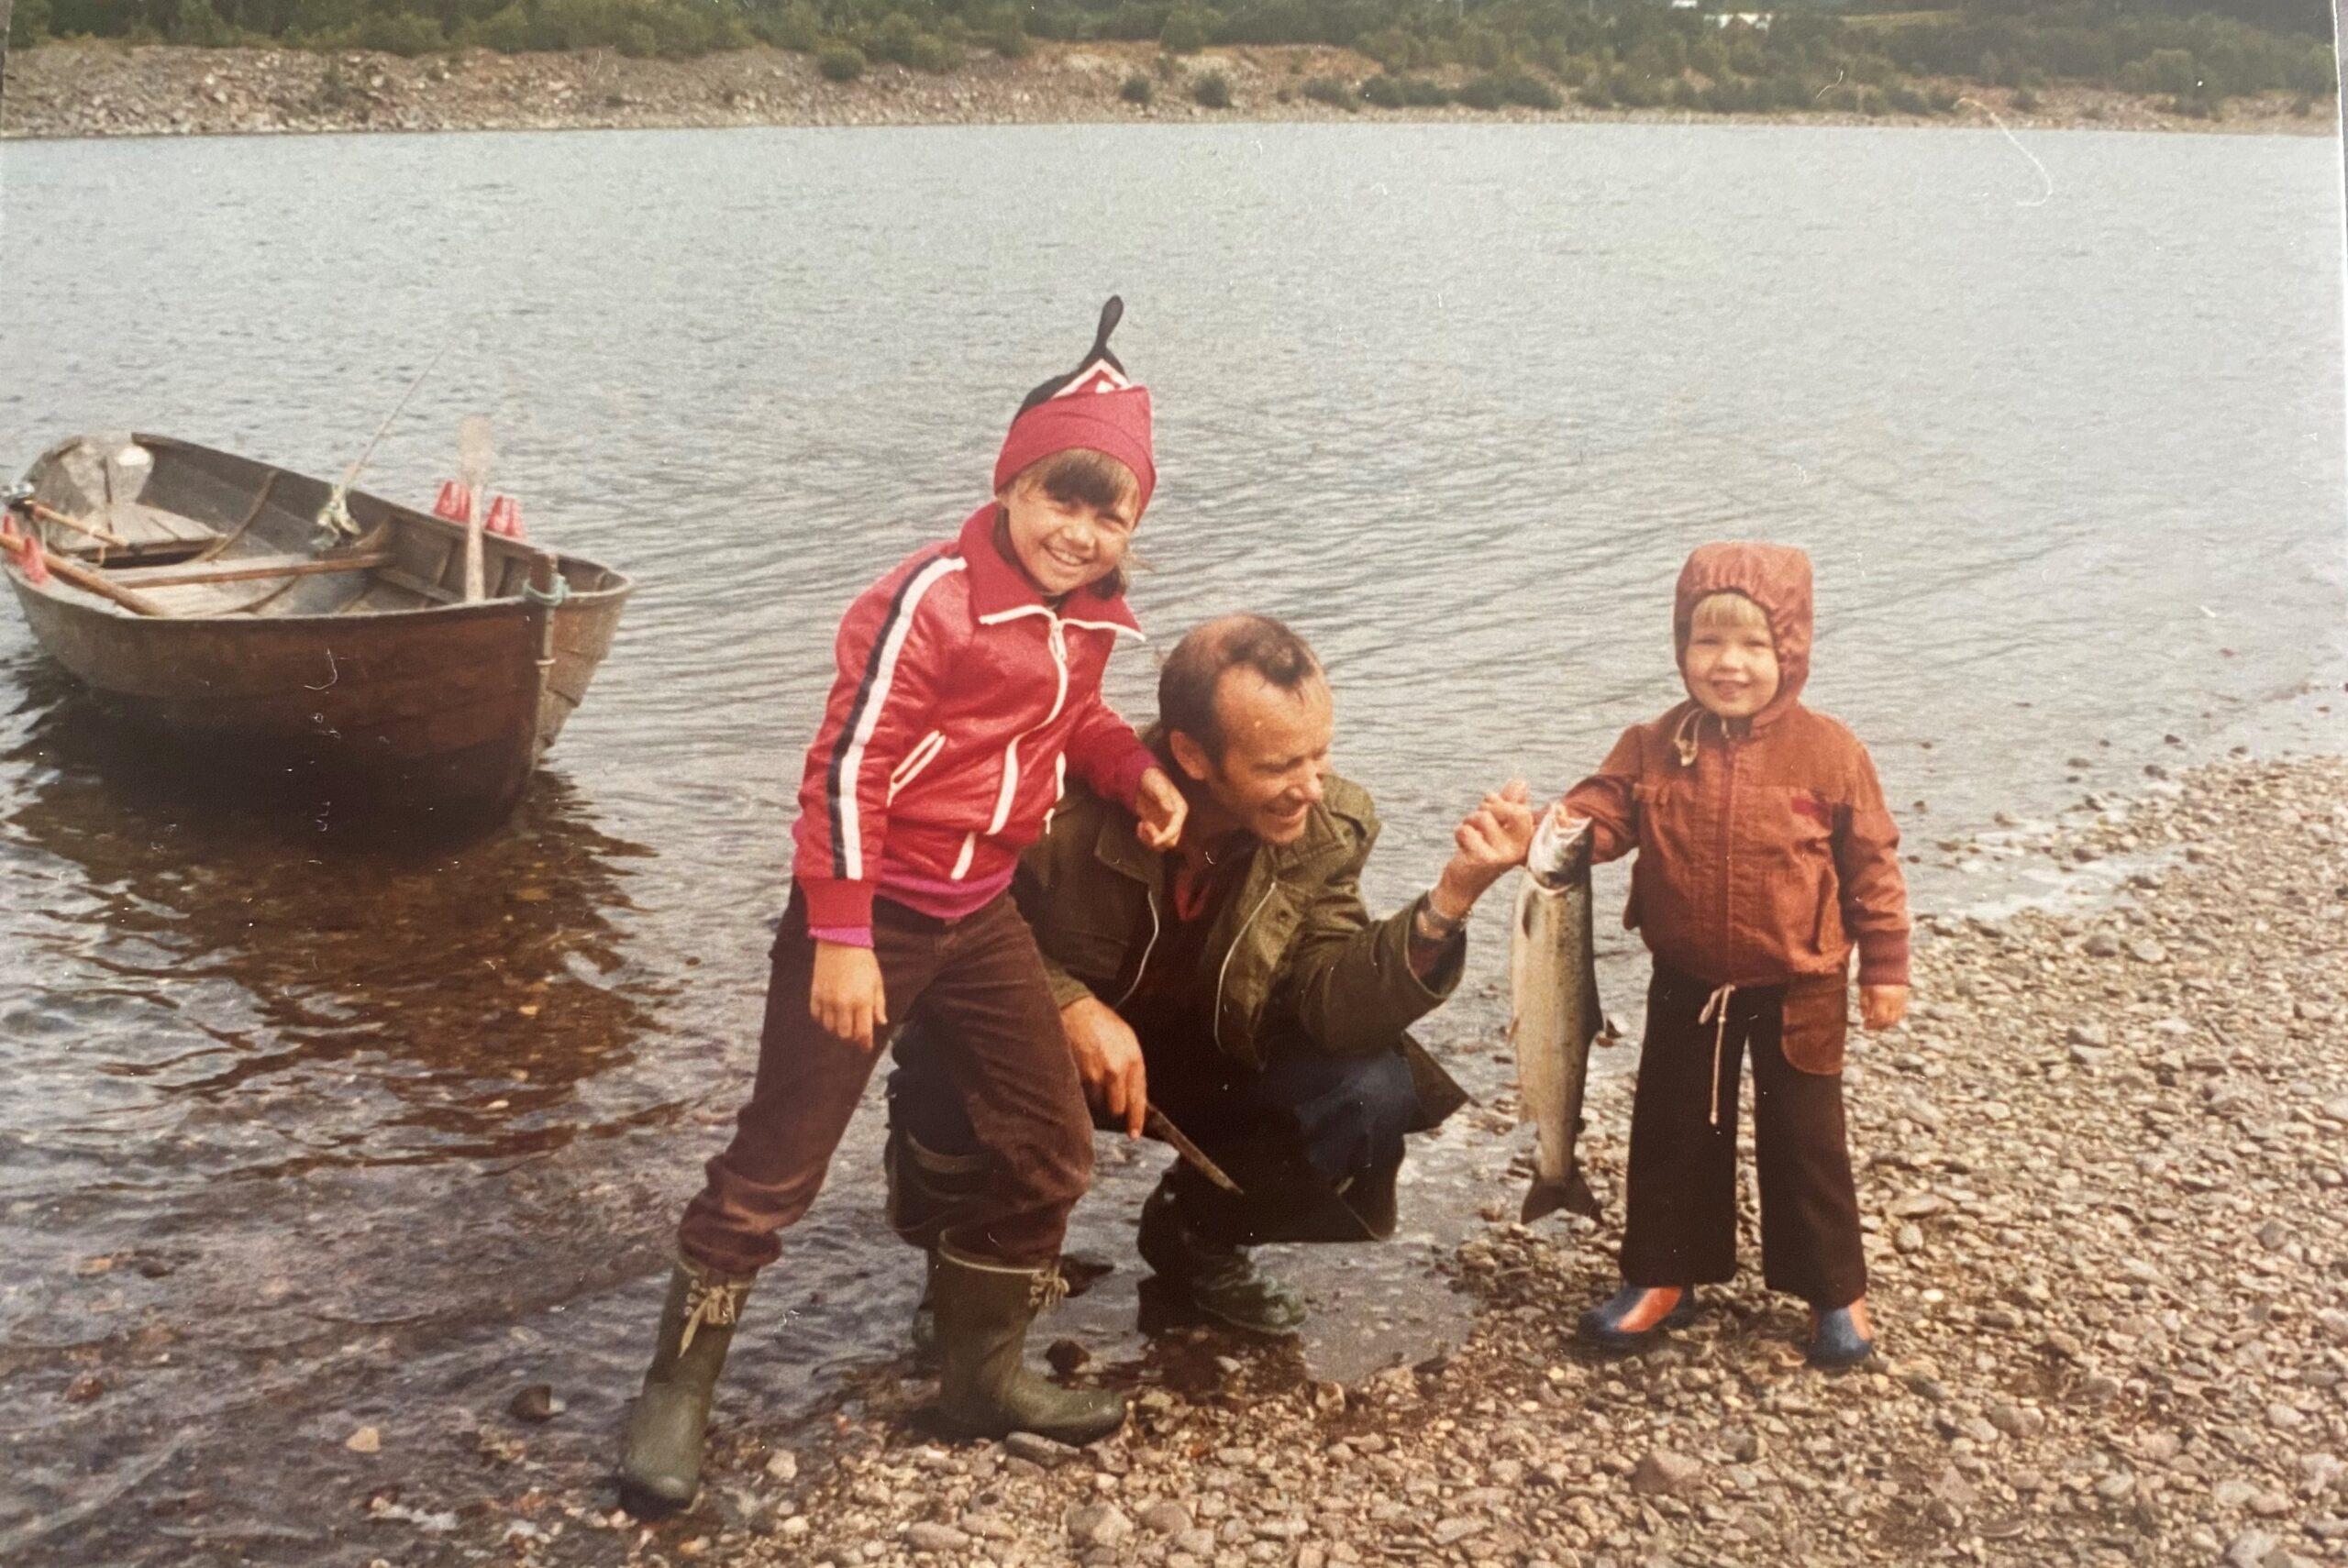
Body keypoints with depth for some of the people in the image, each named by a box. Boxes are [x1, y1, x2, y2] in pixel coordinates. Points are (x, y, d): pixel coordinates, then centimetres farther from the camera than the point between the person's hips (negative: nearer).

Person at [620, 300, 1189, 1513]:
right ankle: (677, 1391, 14)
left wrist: (1134, 770, 0)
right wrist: (841, 938, -23)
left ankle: (984, 1370, 28)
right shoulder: (932, 596, -22)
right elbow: (848, 765, -22)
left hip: (980, 910, 8)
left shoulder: (1092, 615, 2)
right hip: (870, 910, -8)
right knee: (777, 1160, -1)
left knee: (1049, 1145, 10)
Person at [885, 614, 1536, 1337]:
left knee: (1373, 1093, -22)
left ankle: (1198, 1235, 9)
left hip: (1202, 1062, 3)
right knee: (955, 1076, -37)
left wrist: (1451, 896, -37)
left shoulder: (1326, 830, -15)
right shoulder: (1072, 798, -30)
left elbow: (1333, 1006, -23)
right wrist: (1068, 1006, -35)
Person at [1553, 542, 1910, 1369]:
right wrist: (1572, 826, -31)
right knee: (1672, 1131, 14)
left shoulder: (1828, 752, -13)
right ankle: (1662, 1277, 31)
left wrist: (1884, 967, -5)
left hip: (1795, 990, -3)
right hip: (1688, 984, 3)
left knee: (1805, 1141, 10)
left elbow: (1872, 863, -7)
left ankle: (1834, 1291, 28)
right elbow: (1609, 804, -6)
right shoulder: (1655, 747, -7)